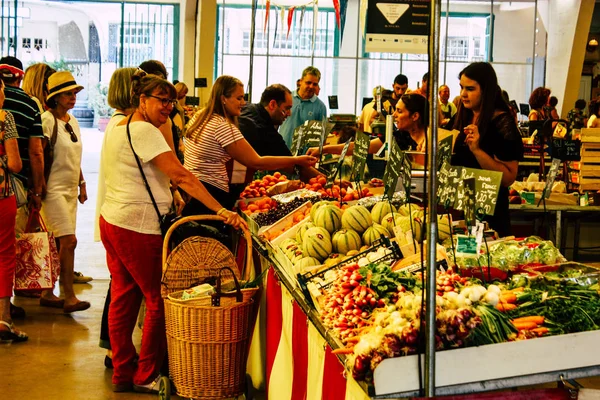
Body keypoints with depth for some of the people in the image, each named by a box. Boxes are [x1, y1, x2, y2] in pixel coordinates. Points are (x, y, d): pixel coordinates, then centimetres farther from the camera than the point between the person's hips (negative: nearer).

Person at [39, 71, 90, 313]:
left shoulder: (72, 121, 14)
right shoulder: (47, 119, -12)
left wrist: (82, 183, 20)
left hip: (70, 189, 8)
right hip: (54, 189, -8)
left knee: (58, 243, 9)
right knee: (69, 241, -12)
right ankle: (69, 297, -8)